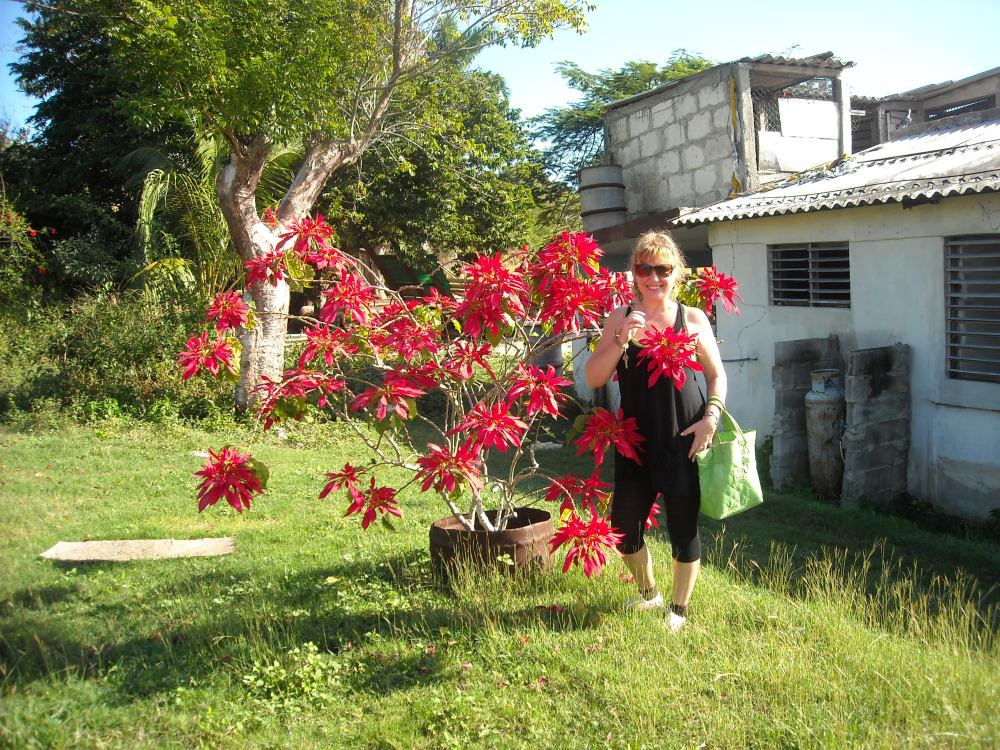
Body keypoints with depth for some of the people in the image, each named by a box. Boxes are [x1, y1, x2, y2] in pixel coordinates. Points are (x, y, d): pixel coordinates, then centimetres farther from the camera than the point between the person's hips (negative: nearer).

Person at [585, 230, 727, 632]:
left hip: (684, 440, -2)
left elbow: (717, 375, 7)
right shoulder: (621, 318, 2)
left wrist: (711, 416, -9)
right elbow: (593, 378, -3)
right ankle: (648, 592, 37)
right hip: (635, 440, 2)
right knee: (624, 526, 9)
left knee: (684, 527, 7)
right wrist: (621, 340, -17)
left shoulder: (692, 319, 0)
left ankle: (678, 610, 28)